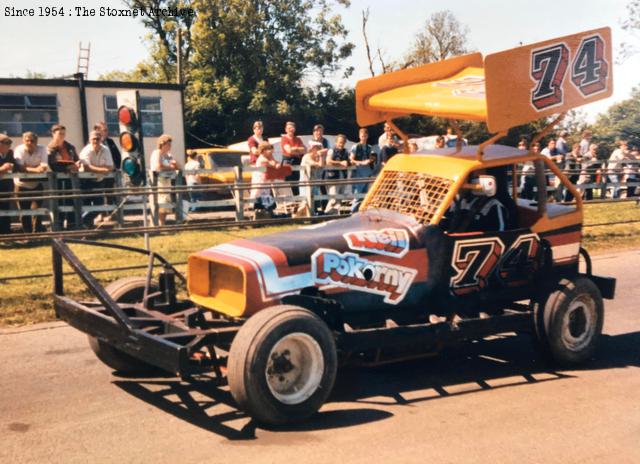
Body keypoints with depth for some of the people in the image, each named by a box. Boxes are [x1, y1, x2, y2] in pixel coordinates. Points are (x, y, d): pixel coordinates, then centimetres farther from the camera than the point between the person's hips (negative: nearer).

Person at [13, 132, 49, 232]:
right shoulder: (19, 150, -14)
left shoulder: (42, 149, -11)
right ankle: (28, 234, 20)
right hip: (22, 184, 0)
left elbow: (44, 167, -20)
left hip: (36, 184, 0)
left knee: (36, 209, -11)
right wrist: (35, 169, -39)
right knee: (24, 212, 6)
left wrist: (27, 168, -31)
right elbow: (19, 168, -26)